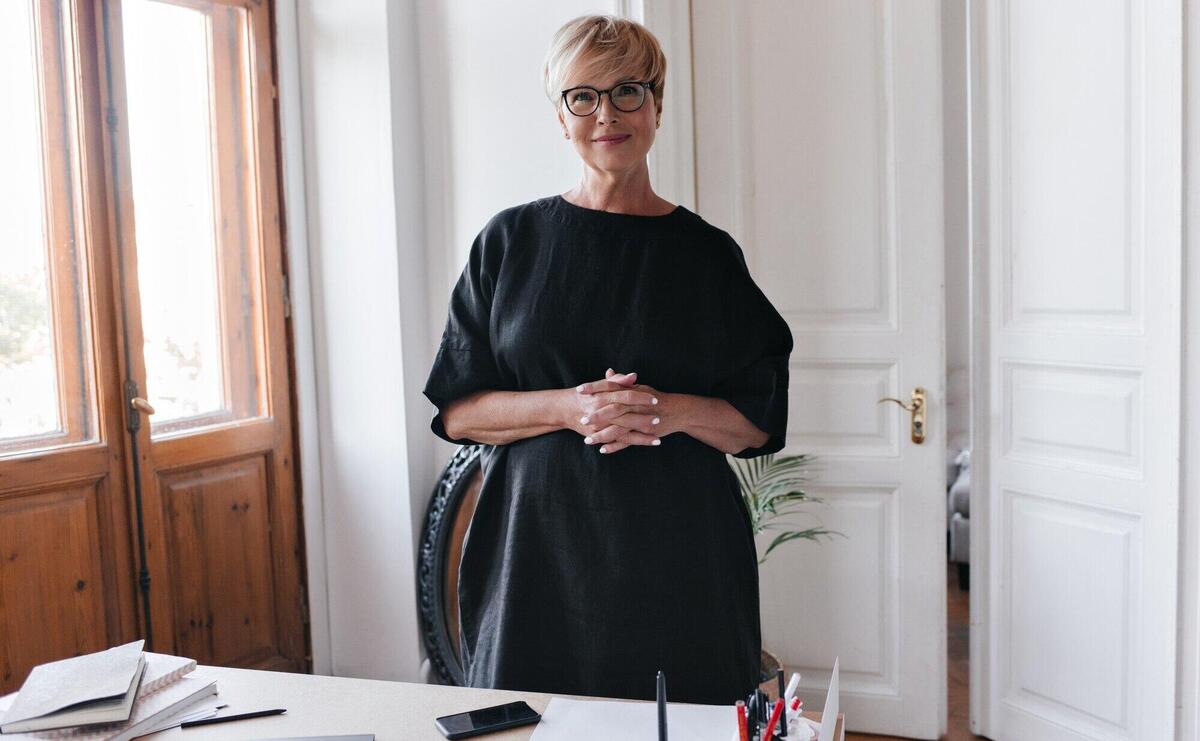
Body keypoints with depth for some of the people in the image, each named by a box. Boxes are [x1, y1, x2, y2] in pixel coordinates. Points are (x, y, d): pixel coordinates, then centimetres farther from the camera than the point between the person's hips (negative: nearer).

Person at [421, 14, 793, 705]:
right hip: (540, 556, 0)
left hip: (679, 563, 0)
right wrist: (570, 407, -15)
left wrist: (669, 411, -15)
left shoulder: (708, 252, 4)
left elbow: (761, 421, 4)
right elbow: (456, 411, 1)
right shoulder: (512, 240, 4)